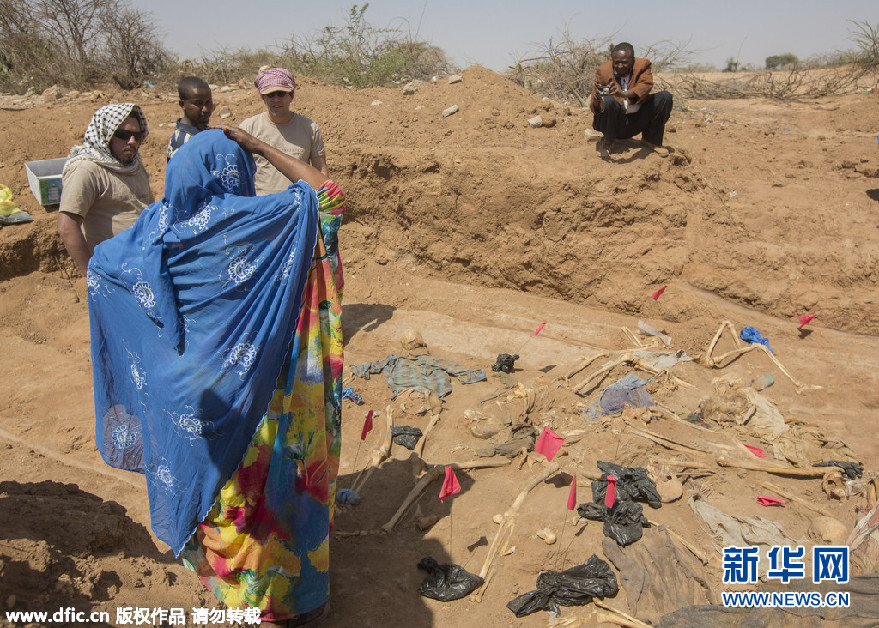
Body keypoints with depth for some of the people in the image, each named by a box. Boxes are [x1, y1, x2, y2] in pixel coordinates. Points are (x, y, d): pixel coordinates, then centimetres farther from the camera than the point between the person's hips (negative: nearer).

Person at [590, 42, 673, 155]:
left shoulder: (642, 65, -5)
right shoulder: (603, 71, -9)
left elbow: (646, 84, -28)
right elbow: (594, 108, -16)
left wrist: (624, 94, -47)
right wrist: (596, 100, -42)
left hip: (636, 121, 2)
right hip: (615, 122, -2)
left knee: (665, 97, -15)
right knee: (608, 101, -33)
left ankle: (651, 139, 6)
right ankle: (608, 141, -5)